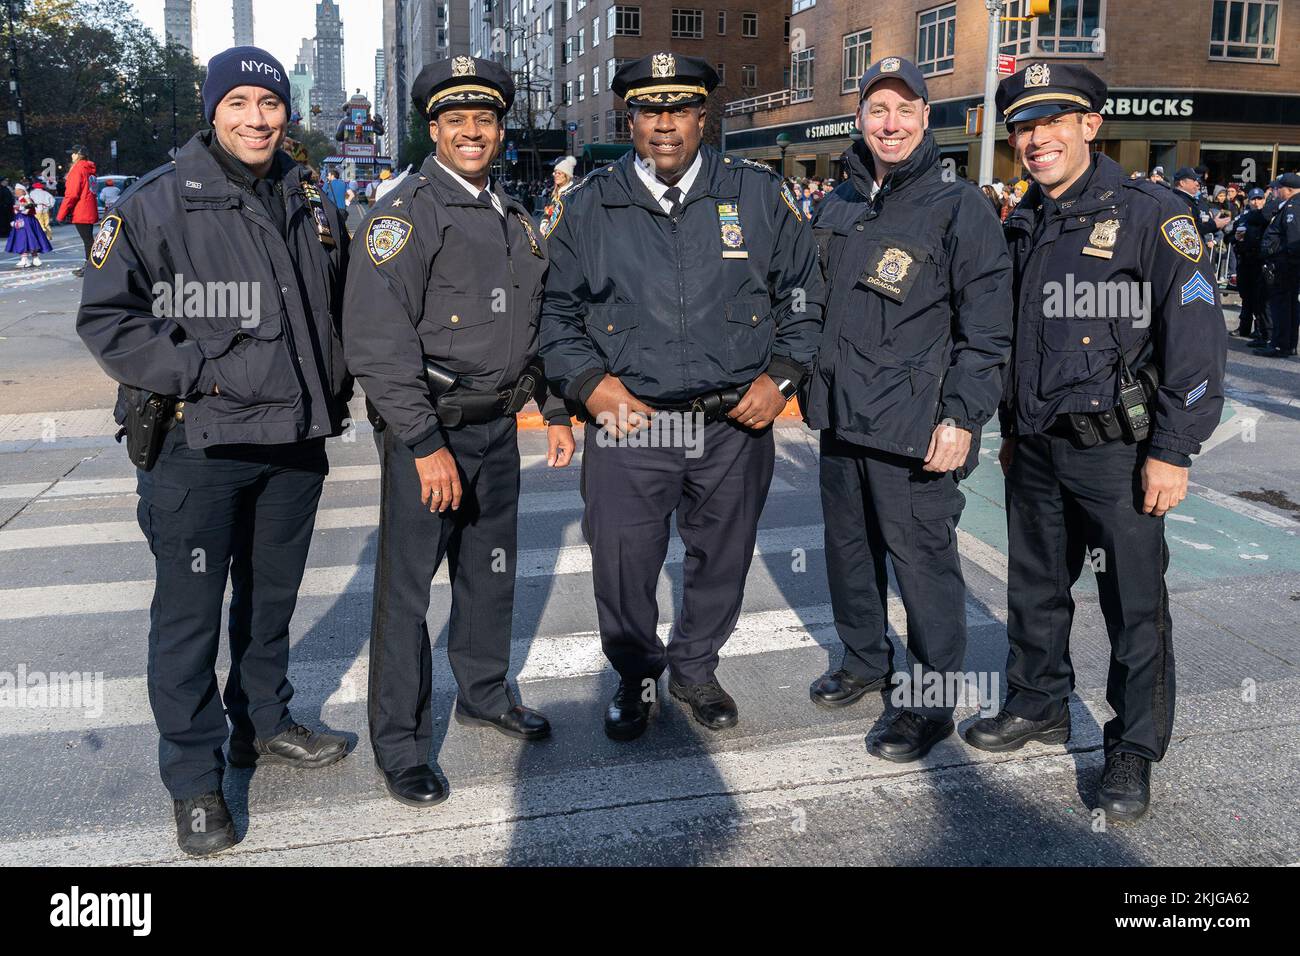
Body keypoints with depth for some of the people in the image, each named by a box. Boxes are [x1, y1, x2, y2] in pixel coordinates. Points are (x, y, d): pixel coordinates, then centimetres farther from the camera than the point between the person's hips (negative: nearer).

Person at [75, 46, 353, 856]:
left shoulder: (312, 209, 9)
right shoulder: (158, 203, -7)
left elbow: (339, 314, 21)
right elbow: (106, 317, -9)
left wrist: (332, 390, 13)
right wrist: (201, 375, -16)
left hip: (296, 441, 5)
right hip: (197, 446, -5)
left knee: (273, 597, 18)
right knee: (190, 612, 2)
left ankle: (263, 722, 37)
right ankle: (195, 779, 16)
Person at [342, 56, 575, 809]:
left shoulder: (516, 219, 12)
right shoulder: (408, 211, -12)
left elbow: (539, 322, 20)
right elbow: (377, 341, -19)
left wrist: (557, 410, 14)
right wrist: (426, 444, -22)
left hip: (498, 428, 7)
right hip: (427, 431, -7)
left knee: (492, 572, 19)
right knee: (406, 590, 2)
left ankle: (485, 692, 39)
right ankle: (400, 744, 15)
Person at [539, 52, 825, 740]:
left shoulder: (759, 194, 3)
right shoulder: (589, 205, 3)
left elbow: (804, 292, 10)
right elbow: (555, 308, 9)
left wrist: (781, 376, -1)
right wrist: (589, 382, -5)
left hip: (736, 424, 1)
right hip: (628, 424, -1)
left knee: (722, 560, 14)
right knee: (622, 566, 3)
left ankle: (694, 668, 39)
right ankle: (635, 677, 30)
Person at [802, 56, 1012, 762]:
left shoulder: (960, 207, -7)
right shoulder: (836, 207, 12)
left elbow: (988, 326, -11)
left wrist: (962, 417, -16)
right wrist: (815, 386, 16)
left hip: (915, 428, -6)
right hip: (841, 418, 7)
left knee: (922, 559, -1)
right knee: (848, 547, 17)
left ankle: (933, 699, 15)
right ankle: (865, 662, 37)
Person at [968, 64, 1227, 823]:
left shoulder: (1150, 214, -10)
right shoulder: (1023, 226, 11)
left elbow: (1198, 336, -14)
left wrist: (1172, 451, -16)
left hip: (1117, 451, -6)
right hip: (1037, 449, 6)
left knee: (1136, 605, 4)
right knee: (1035, 589, 17)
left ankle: (1135, 749, 19)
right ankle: (1040, 704, 36)